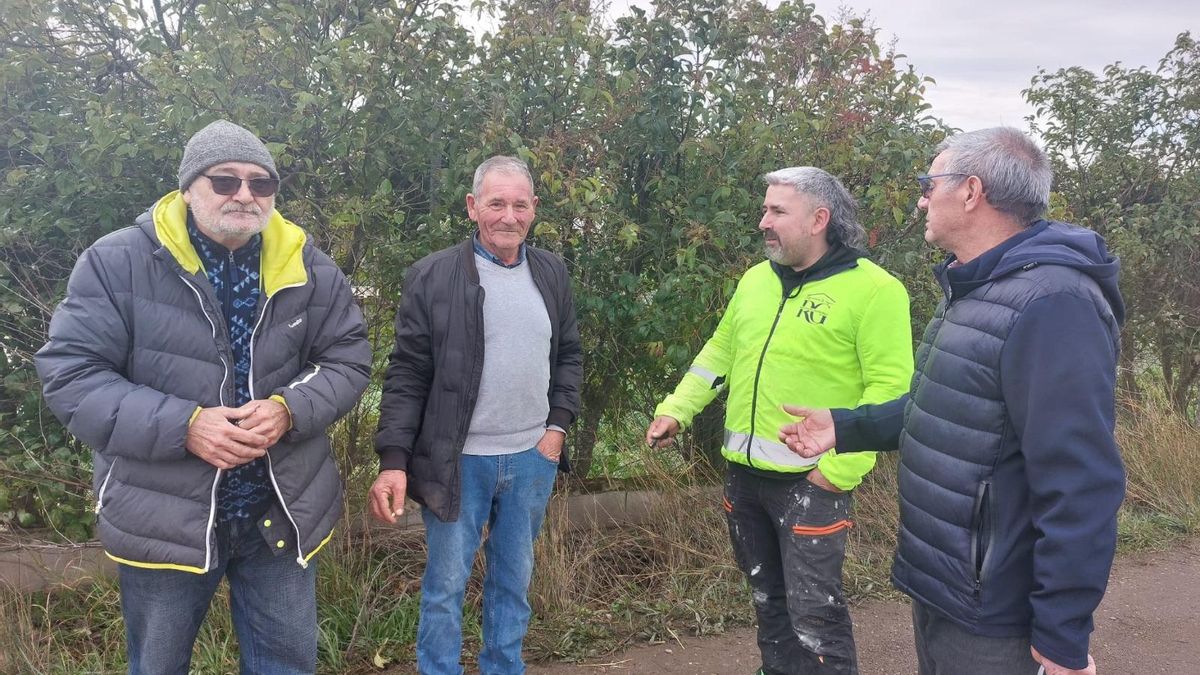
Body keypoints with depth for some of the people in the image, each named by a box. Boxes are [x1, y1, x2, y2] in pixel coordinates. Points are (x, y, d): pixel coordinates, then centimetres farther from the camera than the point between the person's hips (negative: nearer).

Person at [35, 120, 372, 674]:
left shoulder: (308, 268, -1)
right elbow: (70, 373, -11)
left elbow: (348, 359, 2)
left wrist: (289, 409, -18)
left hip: (282, 513, 2)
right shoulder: (119, 261, -10)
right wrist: (181, 426, -24)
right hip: (163, 518, -1)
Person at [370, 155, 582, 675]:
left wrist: (558, 425, 2)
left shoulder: (552, 273, 5)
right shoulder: (433, 276, -8)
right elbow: (407, 375, -9)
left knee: (515, 581, 17)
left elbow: (569, 356, 13)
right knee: (445, 585, 8)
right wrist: (393, 460, -14)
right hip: (459, 459, -4)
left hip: (533, 458, 4)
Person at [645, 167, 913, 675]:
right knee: (767, 598, 21)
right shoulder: (755, 280, 9)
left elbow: (889, 389, -16)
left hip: (811, 480, -7)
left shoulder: (872, 289, -13)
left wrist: (840, 469, -19)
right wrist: (677, 409, 7)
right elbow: (720, 351, 17)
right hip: (743, 472, 7)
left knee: (813, 611, 0)